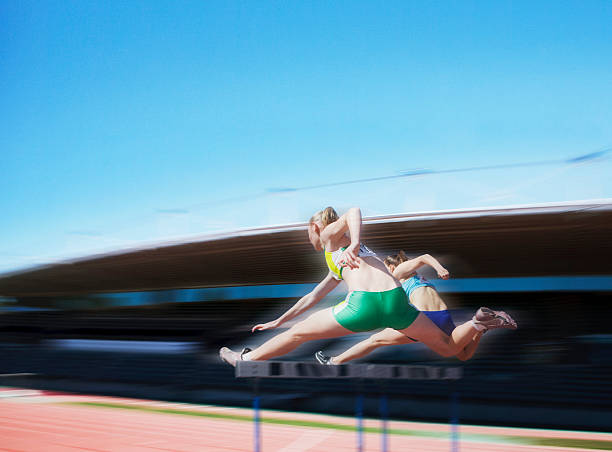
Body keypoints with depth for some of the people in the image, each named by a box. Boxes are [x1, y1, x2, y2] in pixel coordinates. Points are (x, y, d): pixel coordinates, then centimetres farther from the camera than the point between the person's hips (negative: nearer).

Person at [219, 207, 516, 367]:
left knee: (298, 333, 13)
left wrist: (354, 244, -19)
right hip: (395, 300, 7)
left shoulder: (330, 234, 17)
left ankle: (246, 359, 25)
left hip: (364, 304, -7)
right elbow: (312, 297, 47)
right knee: (449, 348, 21)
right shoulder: (337, 268, 39)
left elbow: (354, 211, -5)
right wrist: (278, 321, 51)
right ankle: (478, 324, -1)